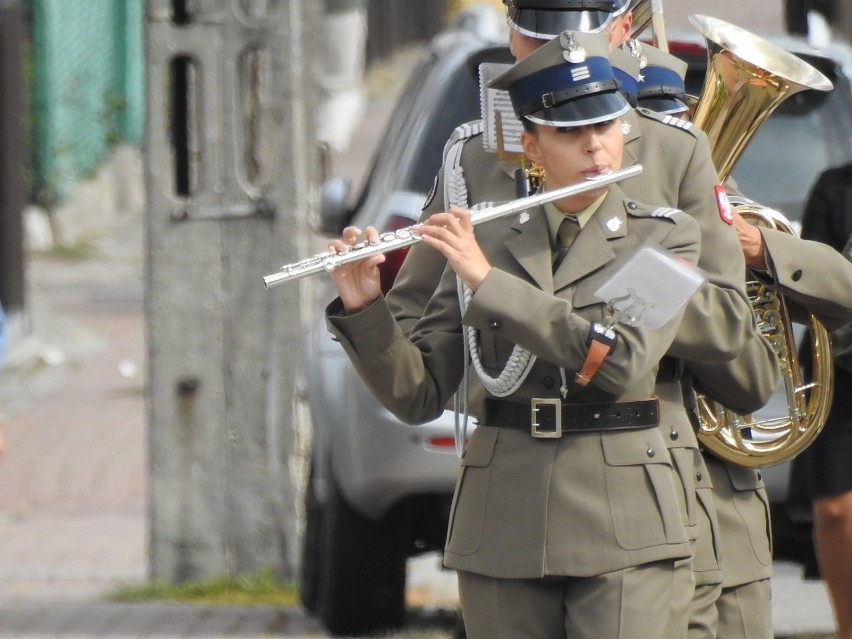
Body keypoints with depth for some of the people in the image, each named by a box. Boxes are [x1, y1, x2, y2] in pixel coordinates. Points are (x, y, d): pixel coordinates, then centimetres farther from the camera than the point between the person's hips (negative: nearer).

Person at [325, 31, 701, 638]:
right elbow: (418, 394, 7)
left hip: (621, 525, -3)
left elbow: (621, 359, -15)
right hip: (503, 532, 3)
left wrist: (488, 281, -16)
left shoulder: (665, 236, 2)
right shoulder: (487, 241, 9)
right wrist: (362, 308, -11)